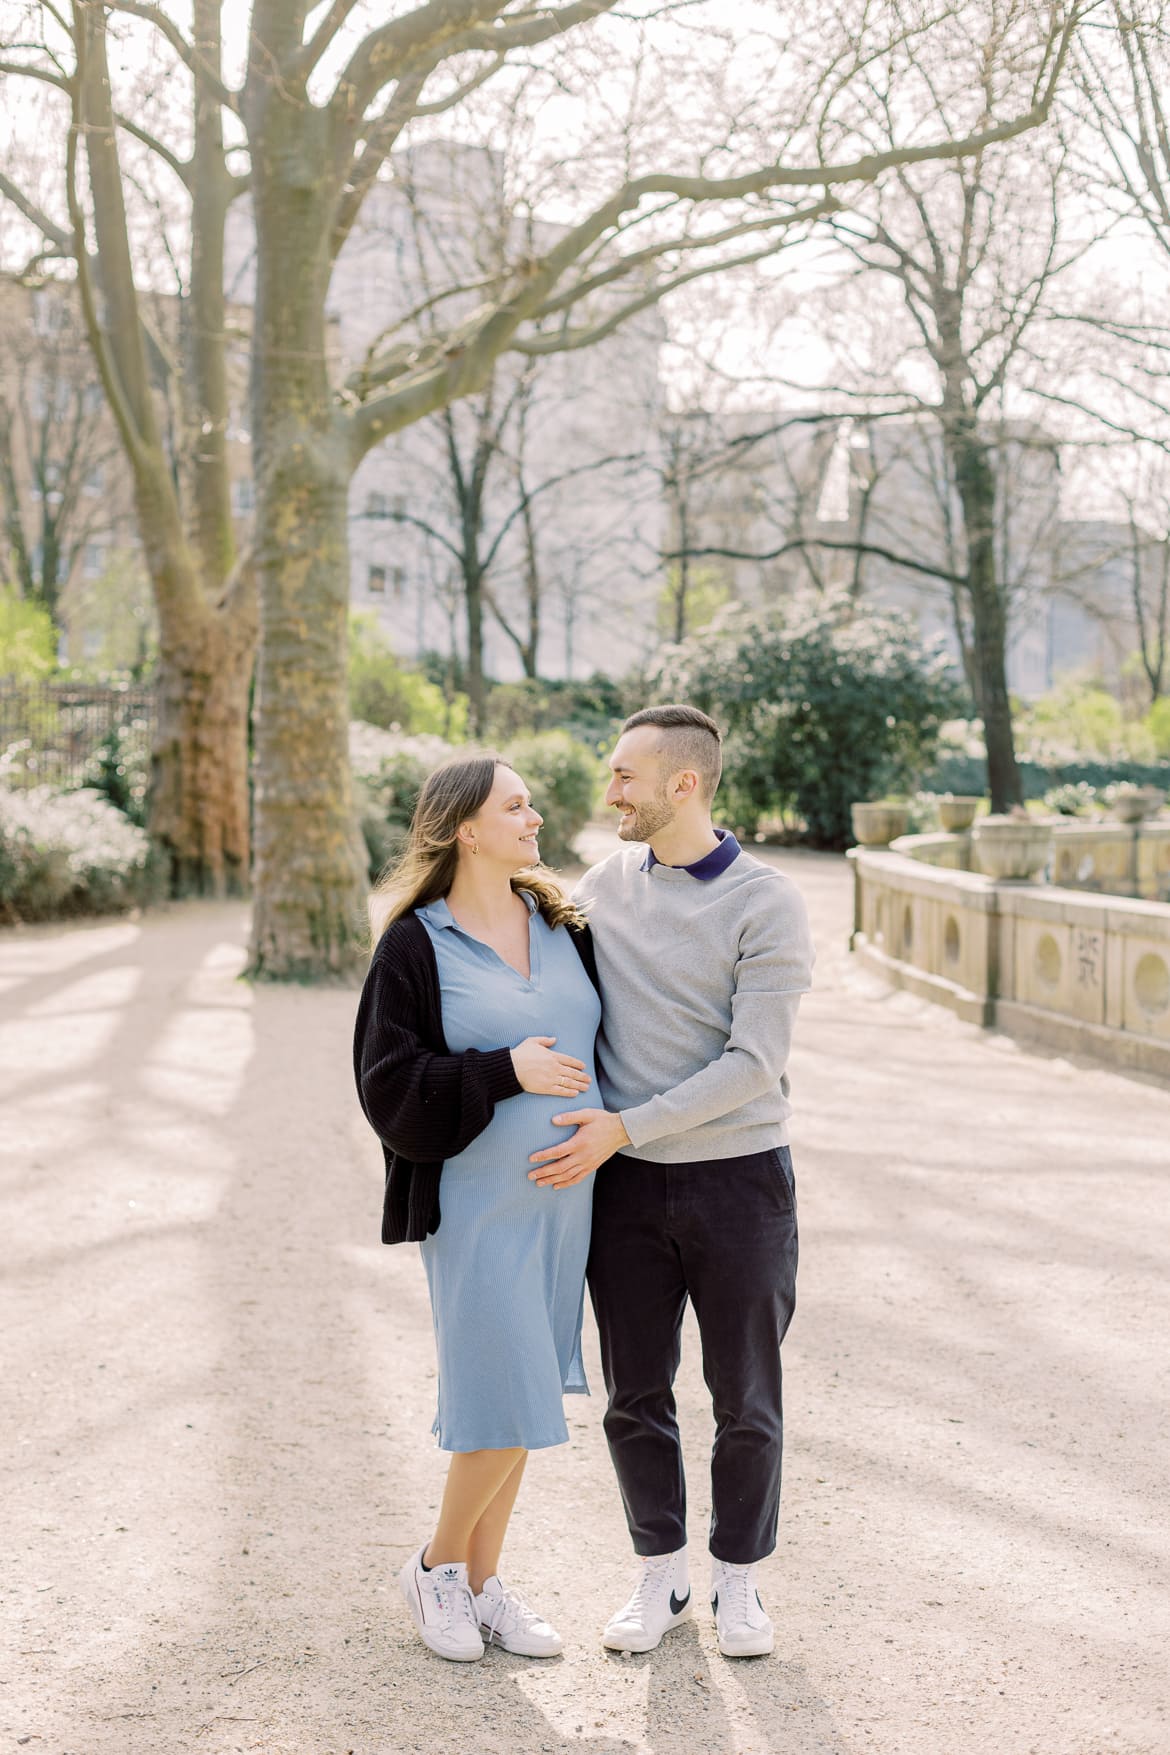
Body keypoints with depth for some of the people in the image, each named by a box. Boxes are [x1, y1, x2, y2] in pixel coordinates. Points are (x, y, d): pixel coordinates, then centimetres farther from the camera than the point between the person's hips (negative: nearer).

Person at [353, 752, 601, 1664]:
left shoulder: (564, 928, 7)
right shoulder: (415, 946, -9)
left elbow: (599, 1041, 17)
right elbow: (390, 1084, -12)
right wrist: (504, 1073, -21)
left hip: (562, 1196, 6)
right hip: (474, 1202, -5)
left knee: (519, 1399, 12)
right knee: (506, 1406, -5)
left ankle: (484, 1582, 26)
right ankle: (437, 1566, 19)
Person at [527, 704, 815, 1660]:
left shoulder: (767, 904, -11)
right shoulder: (603, 886, 4)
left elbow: (753, 1063, -17)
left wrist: (624, 1127, -22)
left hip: (738, 1179, -3)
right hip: (626, 1184, 4)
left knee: (746, 1402, 8)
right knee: (636, 1397, 10)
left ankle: (738, 1580, 26)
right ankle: (662, 1577, 27)